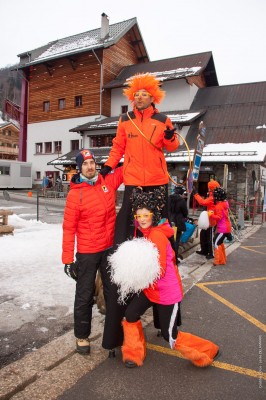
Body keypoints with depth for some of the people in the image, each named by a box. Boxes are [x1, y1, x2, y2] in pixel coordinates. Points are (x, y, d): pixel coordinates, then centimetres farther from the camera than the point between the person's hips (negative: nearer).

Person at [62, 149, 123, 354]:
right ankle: (82, 336, 29)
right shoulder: (75, 194, -11)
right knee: (84, 296, 9)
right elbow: (69, 228, -11)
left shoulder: (109, 181, -1)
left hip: (110, 248, 4)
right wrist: (68, 259, -11)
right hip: (87, 253, -3)